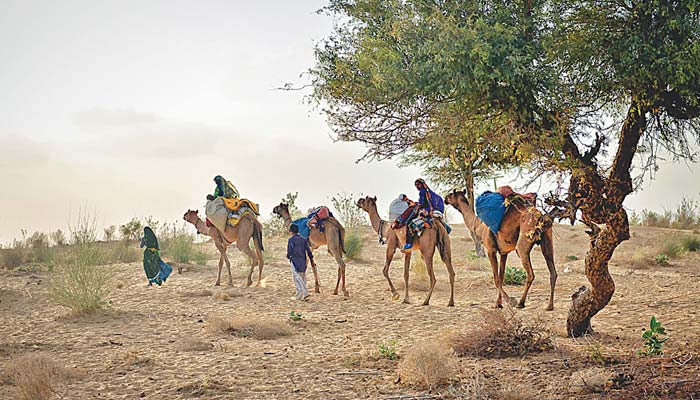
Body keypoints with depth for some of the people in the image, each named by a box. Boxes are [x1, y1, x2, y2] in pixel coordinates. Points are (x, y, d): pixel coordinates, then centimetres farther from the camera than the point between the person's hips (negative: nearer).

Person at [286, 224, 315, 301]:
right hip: (303, 261, 6)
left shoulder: (291, 240, -7)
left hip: (295, 261, -6)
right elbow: (308, 250, 6)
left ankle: (305, 293, -22)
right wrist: (312, 261, 11)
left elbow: (289, 251, -11)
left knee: (297, 278, -7)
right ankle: (299, 295, 16)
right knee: (302, 278, 12)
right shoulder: (303, 239, 8)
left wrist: (288, 256, 10)